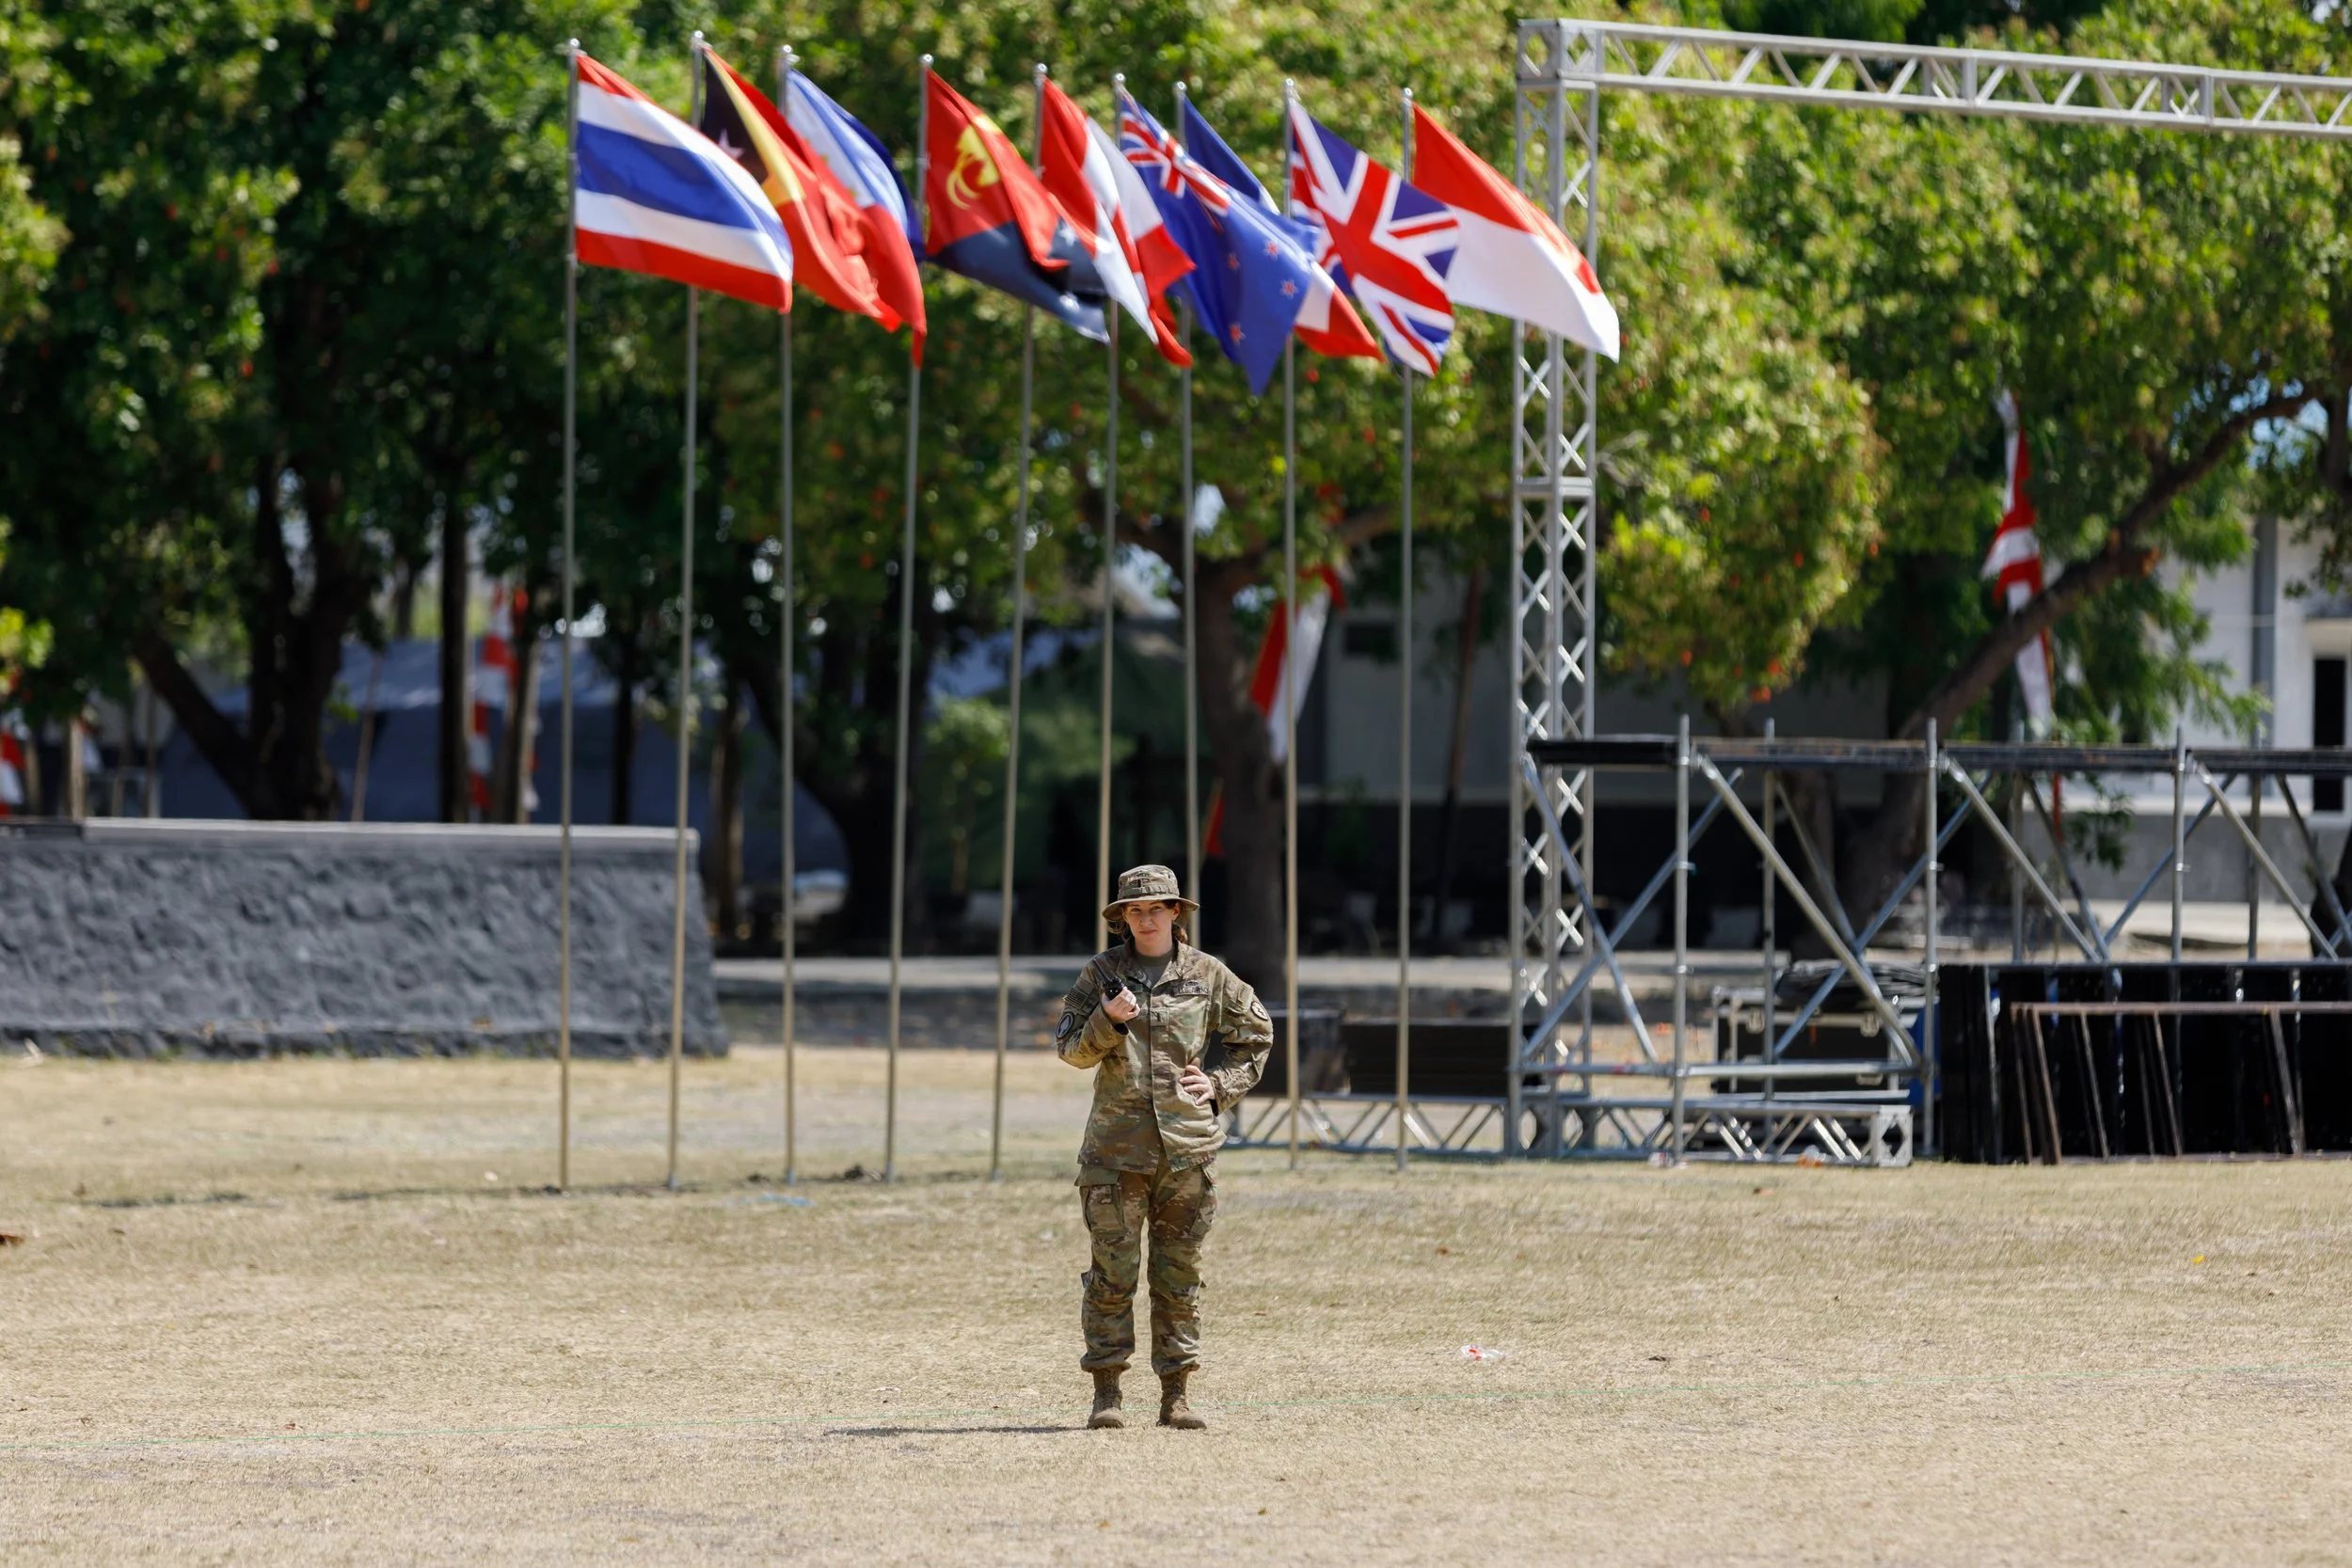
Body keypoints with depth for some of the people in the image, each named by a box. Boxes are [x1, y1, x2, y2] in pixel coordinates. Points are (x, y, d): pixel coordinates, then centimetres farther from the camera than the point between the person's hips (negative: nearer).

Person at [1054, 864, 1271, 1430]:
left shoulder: (1206, 975, 6)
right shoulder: (1102, 973, 3)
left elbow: (1257, 1032, 19)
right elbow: (1071, 1049, 0)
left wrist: (1222, 1085, 7)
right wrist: (1107, 1021, -18)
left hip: (1187, 1146, 1)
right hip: (1117, 1144, -1)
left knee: (1179, 1276, 5)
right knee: (1112, 1272, -4)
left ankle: (1175, 1395, 9)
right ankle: (1106, 1393, 0)